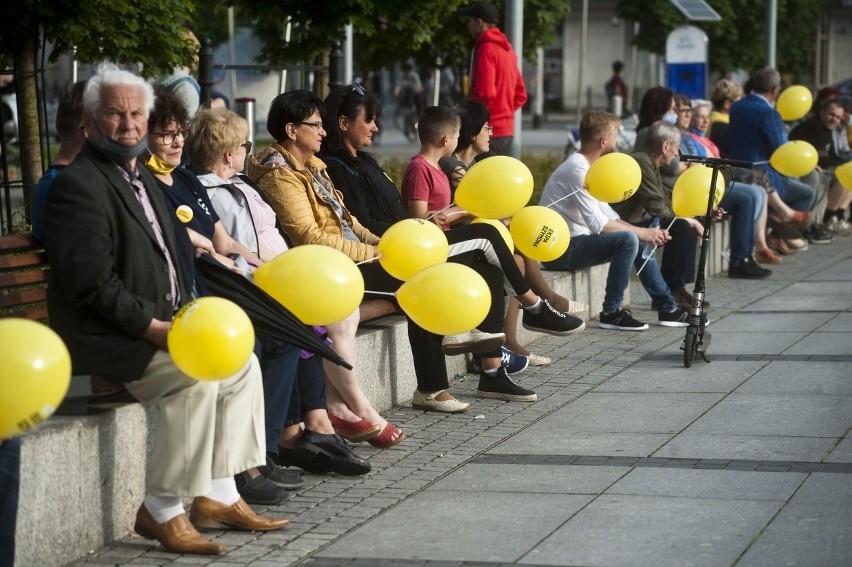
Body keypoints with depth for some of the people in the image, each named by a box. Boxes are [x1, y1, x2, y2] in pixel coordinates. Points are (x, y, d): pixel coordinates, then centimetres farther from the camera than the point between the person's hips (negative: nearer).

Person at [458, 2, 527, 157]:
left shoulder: (486, 49, -13)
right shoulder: (507, 49, 16)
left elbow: (485, 94, -21)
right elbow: (520, 95, 19)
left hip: (489, 132, -9)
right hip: (506, 131, 9)